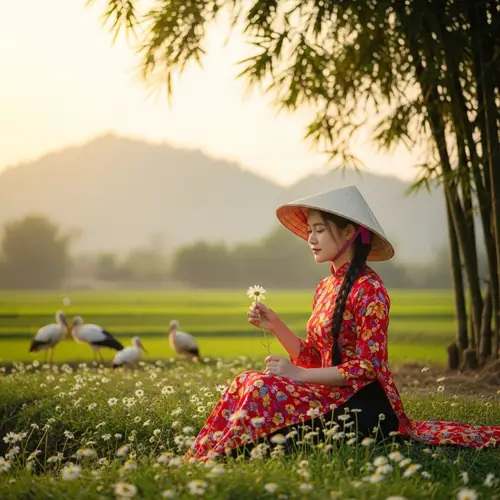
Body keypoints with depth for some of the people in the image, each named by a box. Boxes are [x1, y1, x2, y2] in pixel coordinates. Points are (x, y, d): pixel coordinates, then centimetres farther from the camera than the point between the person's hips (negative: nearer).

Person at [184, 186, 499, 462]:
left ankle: (217, 459, -14)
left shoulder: (369, 289, -13)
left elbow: (366, 367, -17)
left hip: (364, 405, -8)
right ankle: (203, 461, -15)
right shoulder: (325, 288, 14)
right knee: (248, 383, -10)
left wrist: (298, 374, -17)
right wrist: (275, 326, 1)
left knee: (262, 391, -24)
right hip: (335, 397, 8)